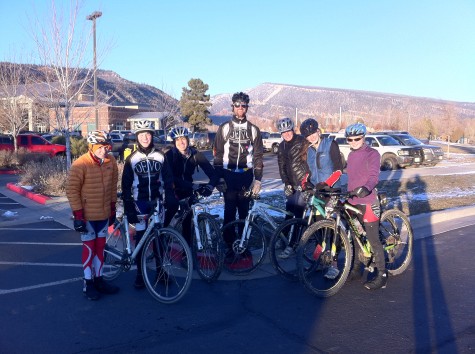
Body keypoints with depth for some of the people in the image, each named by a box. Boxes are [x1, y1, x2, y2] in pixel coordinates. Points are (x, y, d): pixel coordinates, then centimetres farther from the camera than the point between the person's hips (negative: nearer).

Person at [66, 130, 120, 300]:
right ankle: (88, 284, 18)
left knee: (100, 246, 14)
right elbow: (72, 190, -14)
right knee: (89, 247, 5)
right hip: (87, 215, -5)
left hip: (104, 213, 5)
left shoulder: (111, 161, -3)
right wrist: (78, 214, -16)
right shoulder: (80, 164, -17)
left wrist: (113, 208, 11)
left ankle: (99, 279, 27)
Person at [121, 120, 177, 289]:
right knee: (141, 238, 0)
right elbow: (126, 184, -1)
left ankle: (160, 270, 20)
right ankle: (140, 274, 11)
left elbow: (168, 178, 3)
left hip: (157, 201, 1)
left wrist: (170, 197, -10)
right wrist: (128, 206, -7)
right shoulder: (131, 158, -1)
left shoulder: (160, 156, 3)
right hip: (140, 202, -1)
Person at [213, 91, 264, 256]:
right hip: (228, 175, -1)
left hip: (246, 176, 1)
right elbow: (218, 154, 5)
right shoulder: (224, 128, 5)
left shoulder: (253, 129, 7)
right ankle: (229, 244, 8)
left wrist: (258, 179, 1)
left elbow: (258, 155, 8)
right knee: (229, 210, 0)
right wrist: (217, 178, -1)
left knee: (244, 210, 4)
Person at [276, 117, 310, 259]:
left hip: (304, 183, -6)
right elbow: (282, 167, 11)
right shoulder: (282, 147, 12)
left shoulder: (302, 142, -6)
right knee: (288, 213, 9)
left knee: (298, 215, -9)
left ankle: (291, 246, -7)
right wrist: (286, 183, -1)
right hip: (291, 185, 6)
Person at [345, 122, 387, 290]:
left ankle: (381, 275, 2)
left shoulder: (372, 154, -8)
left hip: (367, 202, -8)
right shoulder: (351, 155, 15)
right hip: (353, 201, 8)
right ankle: (356, 266, 31)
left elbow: (374, 176, -21)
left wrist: (366, 188, -39)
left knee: (373, 240, -5)